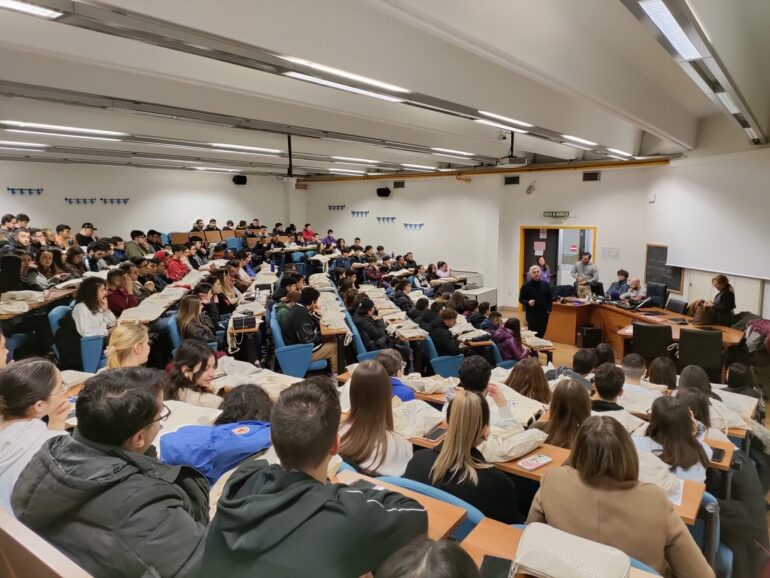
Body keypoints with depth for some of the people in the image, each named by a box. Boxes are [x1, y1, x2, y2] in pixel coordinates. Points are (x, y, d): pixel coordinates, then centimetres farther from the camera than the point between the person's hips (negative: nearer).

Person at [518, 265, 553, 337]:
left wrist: (549, 309, 3)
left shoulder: (545, 284, 6)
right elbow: (521, 299, -2)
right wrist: (528, 302, -22)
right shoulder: (526, 286, -6)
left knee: (541, 334, 6)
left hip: (544, 313, 3)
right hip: (531, 314, -3)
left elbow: (550, 298, 13)